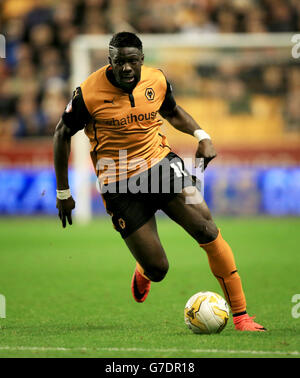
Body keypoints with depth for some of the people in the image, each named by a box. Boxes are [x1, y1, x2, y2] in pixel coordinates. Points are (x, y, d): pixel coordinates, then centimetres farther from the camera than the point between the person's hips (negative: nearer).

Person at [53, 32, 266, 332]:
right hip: (119, 184, -3)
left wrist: (201, 136, 1)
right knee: (158, 269, -6)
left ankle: (241, 316, -9)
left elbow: (173, 112, 21)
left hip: (160, 162, 3)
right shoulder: (89, 93, -13)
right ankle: (143, 272, 36)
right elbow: (62, 135, 1)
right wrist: (63, 192, 3)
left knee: (206, 230, -17)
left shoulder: (157, 80, -1)